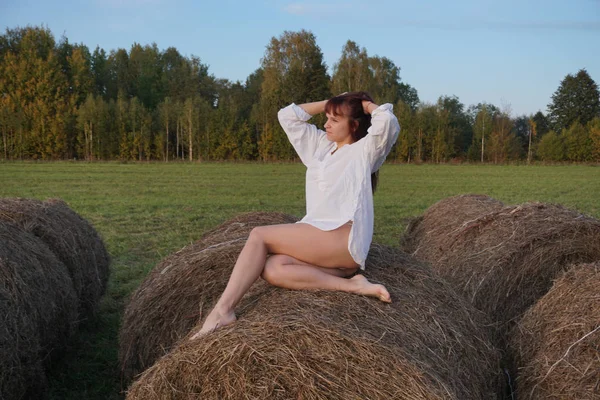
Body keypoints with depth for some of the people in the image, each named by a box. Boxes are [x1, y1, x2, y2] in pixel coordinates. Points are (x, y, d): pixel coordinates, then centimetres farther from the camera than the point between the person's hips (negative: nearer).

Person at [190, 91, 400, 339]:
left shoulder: (364, 150, 4)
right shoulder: (321, 145, 24)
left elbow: (387, 121, -15)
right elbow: (288, 116, 26)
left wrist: (367, 105, 6)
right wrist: (329, 103, 24)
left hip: (344, 239, -7)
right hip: (320, 241, 7)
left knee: (259, 235, -14)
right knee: (271, 270, -23)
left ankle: (223, 310, -20)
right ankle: (351, 285, -25)